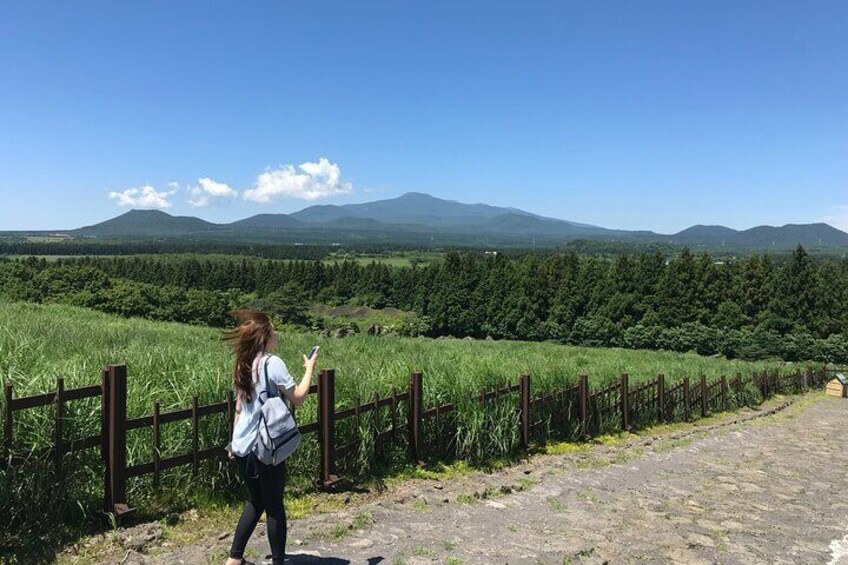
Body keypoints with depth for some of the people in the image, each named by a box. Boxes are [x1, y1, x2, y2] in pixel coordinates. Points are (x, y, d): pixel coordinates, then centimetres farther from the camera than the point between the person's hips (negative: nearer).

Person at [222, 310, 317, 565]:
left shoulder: (244, 365, 7)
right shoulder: (273, 363, -16)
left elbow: (239, 408, 14)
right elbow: (298, 398, -14)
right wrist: (309, 369, -2)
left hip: (243, 447, 8)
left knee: (256, 502, 21)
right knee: (274, 506, 5)